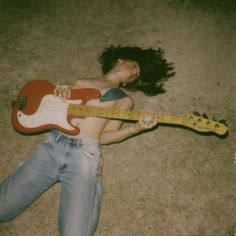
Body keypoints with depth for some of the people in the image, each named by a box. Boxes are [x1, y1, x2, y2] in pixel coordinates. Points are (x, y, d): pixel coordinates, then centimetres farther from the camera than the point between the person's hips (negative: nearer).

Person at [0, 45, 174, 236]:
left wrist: (135, 128, -10)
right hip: (52, 144, 2)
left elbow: (104, 136, 7)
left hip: (84, 155, -2)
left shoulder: (124, 99, 18)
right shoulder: (83, 82, 25)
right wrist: (63, 91, 2)